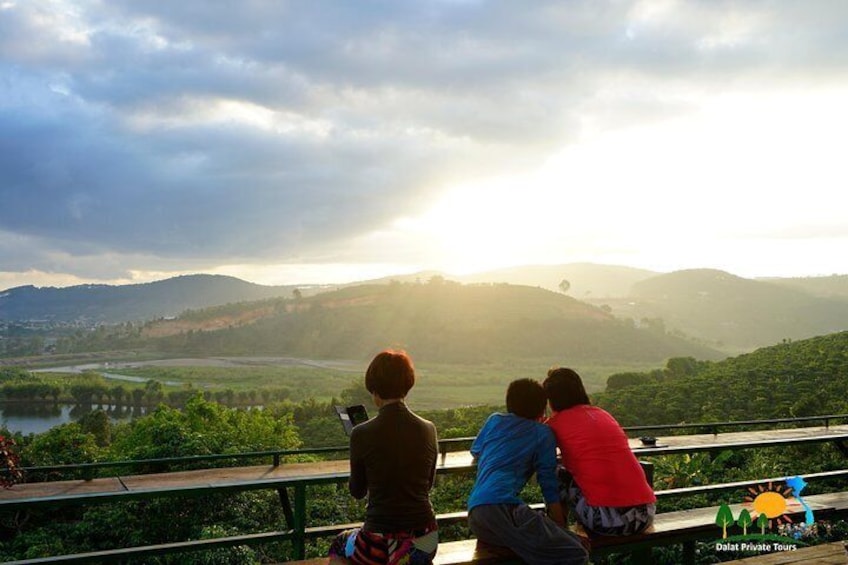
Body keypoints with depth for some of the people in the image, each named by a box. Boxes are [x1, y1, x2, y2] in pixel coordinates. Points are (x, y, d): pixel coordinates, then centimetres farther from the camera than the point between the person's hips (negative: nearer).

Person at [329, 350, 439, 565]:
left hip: (381, 543, -4)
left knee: (338, 546, 30)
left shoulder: (362, 434, -13)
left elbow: (357, 491, 2)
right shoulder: (428, 430, -4)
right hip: (425, 540, 4)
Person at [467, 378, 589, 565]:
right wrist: (560, 525, 16)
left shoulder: (494, 420, 23)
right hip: (502, 507, -7)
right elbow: (548, 484, 9)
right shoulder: (542, 434, 11)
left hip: (474, 517, 7)